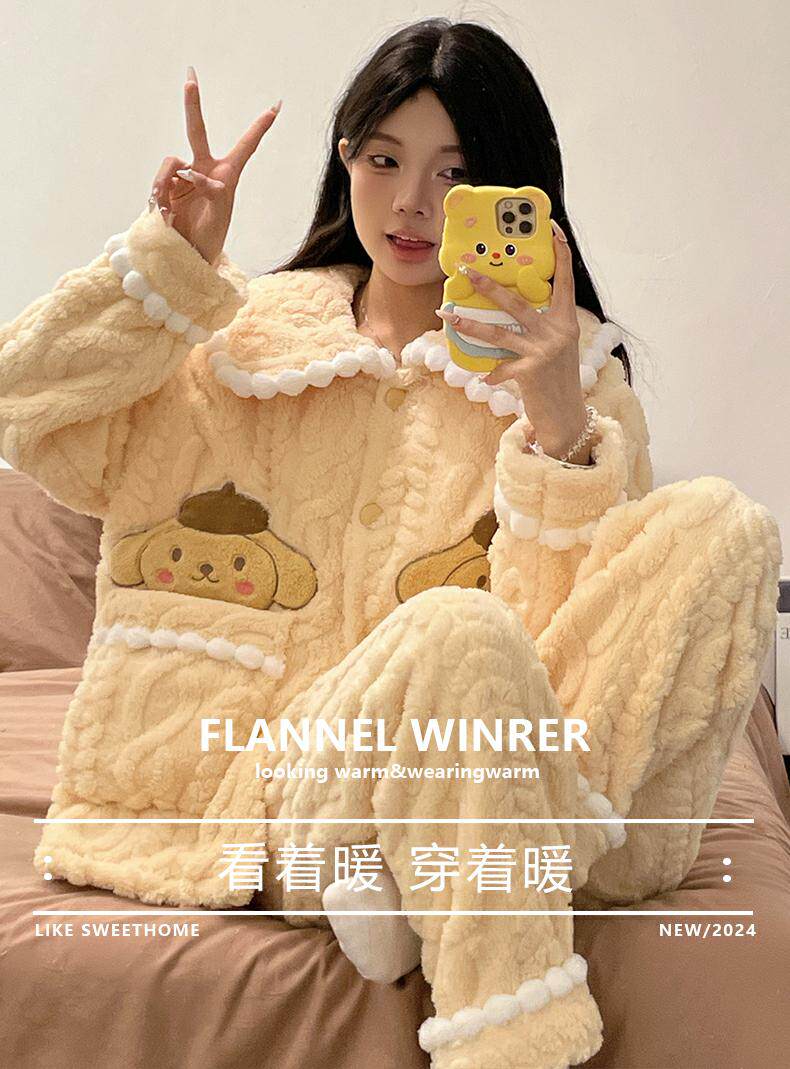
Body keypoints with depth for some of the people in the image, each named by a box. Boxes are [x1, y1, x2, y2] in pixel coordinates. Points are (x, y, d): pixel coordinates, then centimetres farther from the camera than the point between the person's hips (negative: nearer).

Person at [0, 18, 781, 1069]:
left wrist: (561, 430, -21)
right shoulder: (255, 334, 14)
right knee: (456, 633, -36)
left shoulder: (572, 367, 10)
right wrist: (169, 258, 1)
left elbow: (568, 621, -5)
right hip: (280, 774, -1)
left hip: (489, 762, 2)